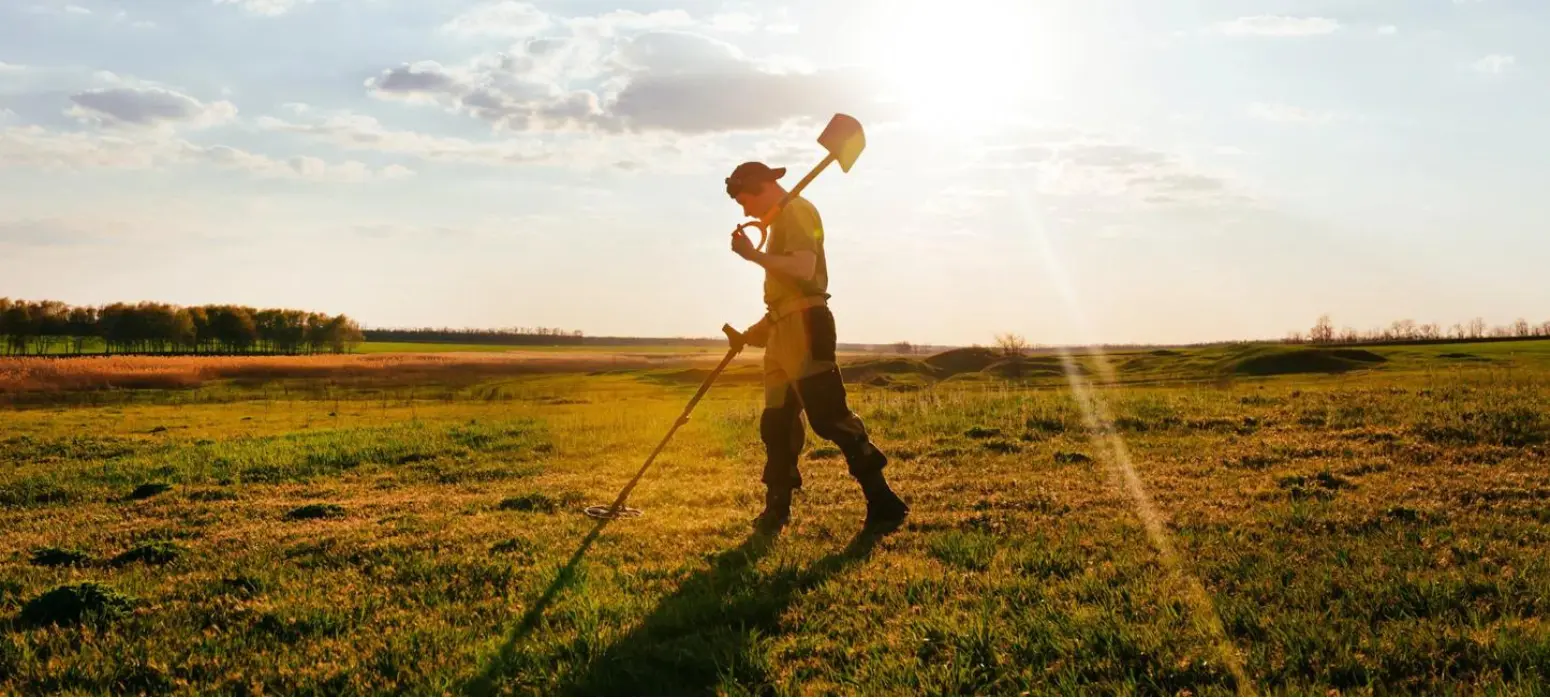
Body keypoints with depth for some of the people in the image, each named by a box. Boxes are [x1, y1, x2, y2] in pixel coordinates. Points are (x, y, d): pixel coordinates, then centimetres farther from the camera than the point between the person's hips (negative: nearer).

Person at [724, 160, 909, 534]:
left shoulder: (796, 211, -6)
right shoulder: (784, 219, 23)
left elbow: (804, 268, -23)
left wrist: (754, 255, -19)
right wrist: (758, 330, 22)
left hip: (804, 327, -10)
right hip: (786, 331, 10)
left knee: (829, 416, -14)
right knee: (777, 422, 10)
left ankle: (883, 501, -13)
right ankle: (776, 510, 17)